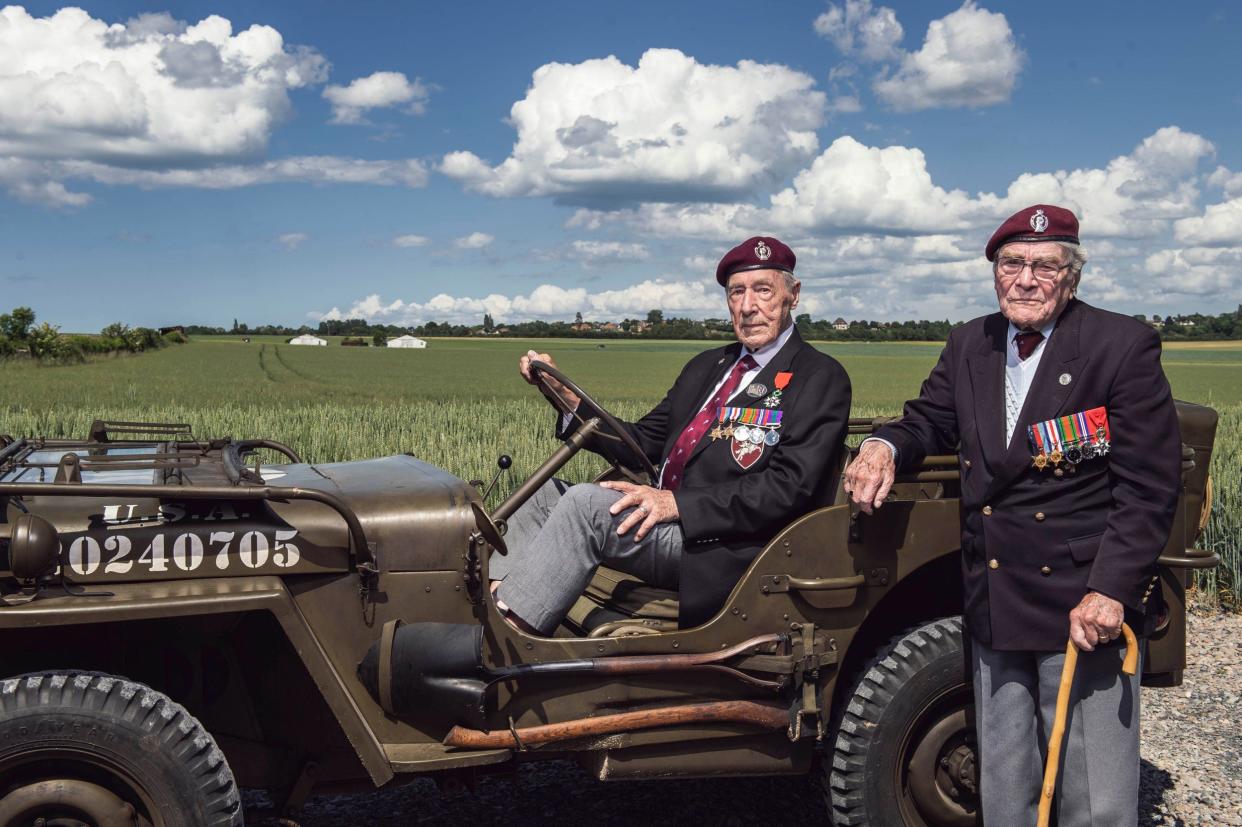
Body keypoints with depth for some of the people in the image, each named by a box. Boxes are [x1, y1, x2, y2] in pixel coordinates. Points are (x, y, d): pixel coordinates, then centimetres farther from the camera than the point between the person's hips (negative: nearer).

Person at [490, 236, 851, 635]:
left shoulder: (821, 378, -3)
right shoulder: (707, 366, 21)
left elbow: (789, 487, -15)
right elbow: (644, 442, 18)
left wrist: (678, 504, -22)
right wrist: (567, 395, 3)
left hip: (727, 549, -8)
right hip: (663, 516, 8)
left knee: (586, 502, -25)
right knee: (547, 494, 0)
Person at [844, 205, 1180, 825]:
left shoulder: (1124, 346, -9)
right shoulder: (968, 346, 8)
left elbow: (1149, 488, -11)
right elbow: (929, 421, 17)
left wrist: (1110, 590, -20)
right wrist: (884, 447, -7)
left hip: (1086, 608, -5)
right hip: (994, 606, 5)